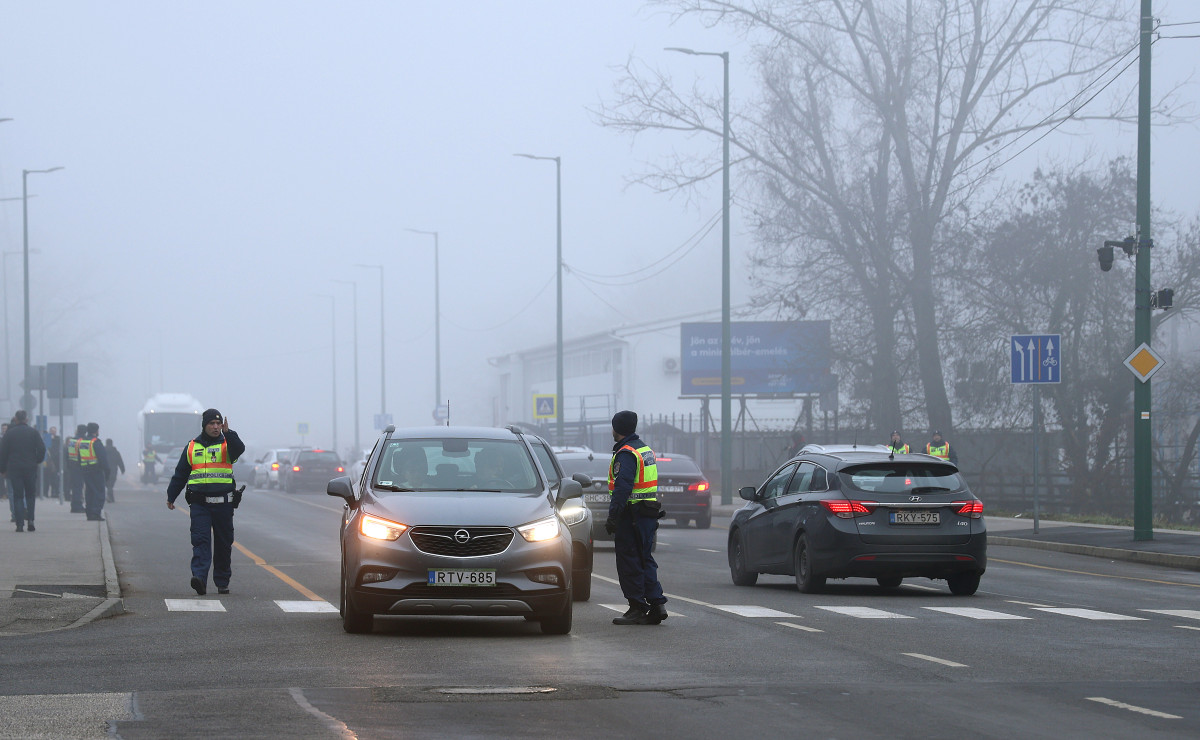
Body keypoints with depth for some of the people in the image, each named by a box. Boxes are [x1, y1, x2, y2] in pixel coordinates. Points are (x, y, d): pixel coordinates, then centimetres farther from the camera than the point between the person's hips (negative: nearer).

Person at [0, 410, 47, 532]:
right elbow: (42, 448, -5)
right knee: (30, 495, 13)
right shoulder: (33, 432, 0)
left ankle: (19, 524, -5)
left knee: (17, 496, 2)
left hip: (14, 468, 0)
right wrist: (37, 461, 12)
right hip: (30, 468, 0)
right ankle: (30, 519, -1)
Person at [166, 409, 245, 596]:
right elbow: (180, 474, 19)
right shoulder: (192, 447, 12)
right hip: (199, 504, 1)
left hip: (223, 503, -1)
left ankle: (222, 582, 18)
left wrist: (228, 433, -31)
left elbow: (239, 449, -19)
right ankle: (199, 578, -23)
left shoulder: (226, 444, 6)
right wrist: (171, 497, 21)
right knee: (200, 540, -12)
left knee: (223, 544, 7)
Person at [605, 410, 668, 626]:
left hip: (632, 515, -9)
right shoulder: (646, 450, 17)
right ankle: (657, 604, 6)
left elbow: (622, 488, -23)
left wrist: (613, 517, -23)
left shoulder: (626, 454, -14)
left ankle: (637, 609, -3)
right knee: (644, 561, 12)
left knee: (629, 562, -3)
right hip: (649, 513, 9)